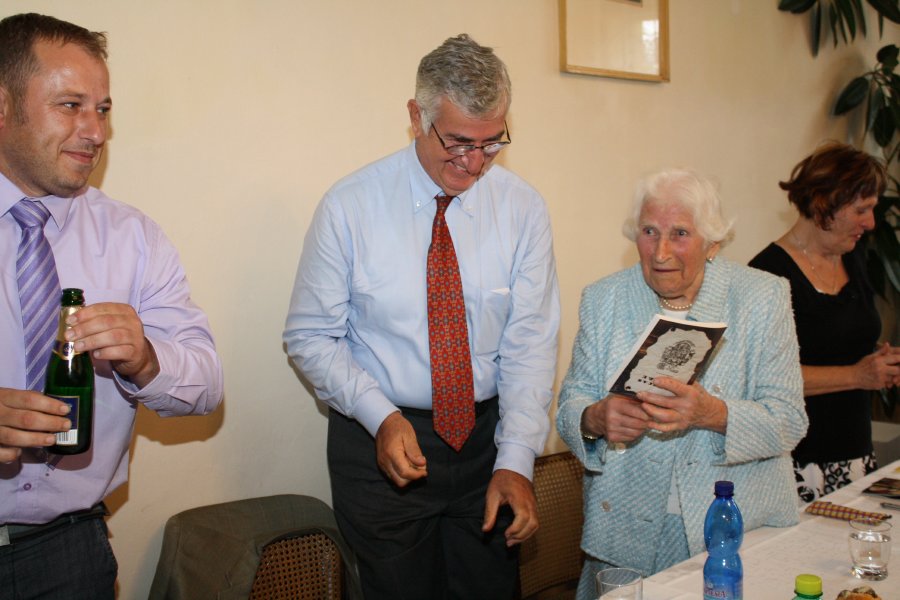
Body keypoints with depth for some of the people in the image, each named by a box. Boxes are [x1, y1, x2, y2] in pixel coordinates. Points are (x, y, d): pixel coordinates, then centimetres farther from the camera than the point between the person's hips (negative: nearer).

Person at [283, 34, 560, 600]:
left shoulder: (523, 207, -6)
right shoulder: (350, 207, -11)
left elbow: (531, 344, -7)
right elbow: (310, 336, -5)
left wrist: (515, 461, -16)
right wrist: (381, 415, -18)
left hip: (487, 437, 2)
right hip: (378, 444, -1)